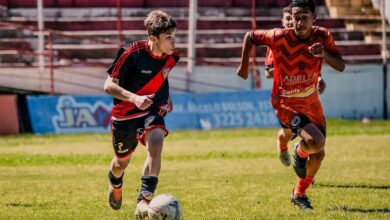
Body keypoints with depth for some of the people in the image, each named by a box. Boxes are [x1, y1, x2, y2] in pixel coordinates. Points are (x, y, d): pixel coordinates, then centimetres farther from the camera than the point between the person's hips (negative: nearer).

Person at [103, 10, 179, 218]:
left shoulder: (172, 56, -10)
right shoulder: (133, 53, -26)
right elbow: (109, 85, -24)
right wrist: (134, 98, -37)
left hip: (152, 110, 2)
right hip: (124, 113, -2)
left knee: (155, 144, -30)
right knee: (122, 160, 17)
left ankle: (144, 199, -33)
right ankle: (115, 182, 56)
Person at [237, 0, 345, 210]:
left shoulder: (323, 36, -12)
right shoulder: (279, 37, -22)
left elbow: (341, 66, -14)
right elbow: (250, 36, -6)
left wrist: (323, 53, -33)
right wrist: (244, 66, 1)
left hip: (311, 102, 5)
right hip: (287, 104, -5)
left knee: (318, 154, 11)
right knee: (315, 141, -27)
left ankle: (299, 195, 36)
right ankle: (299, 153, 11)